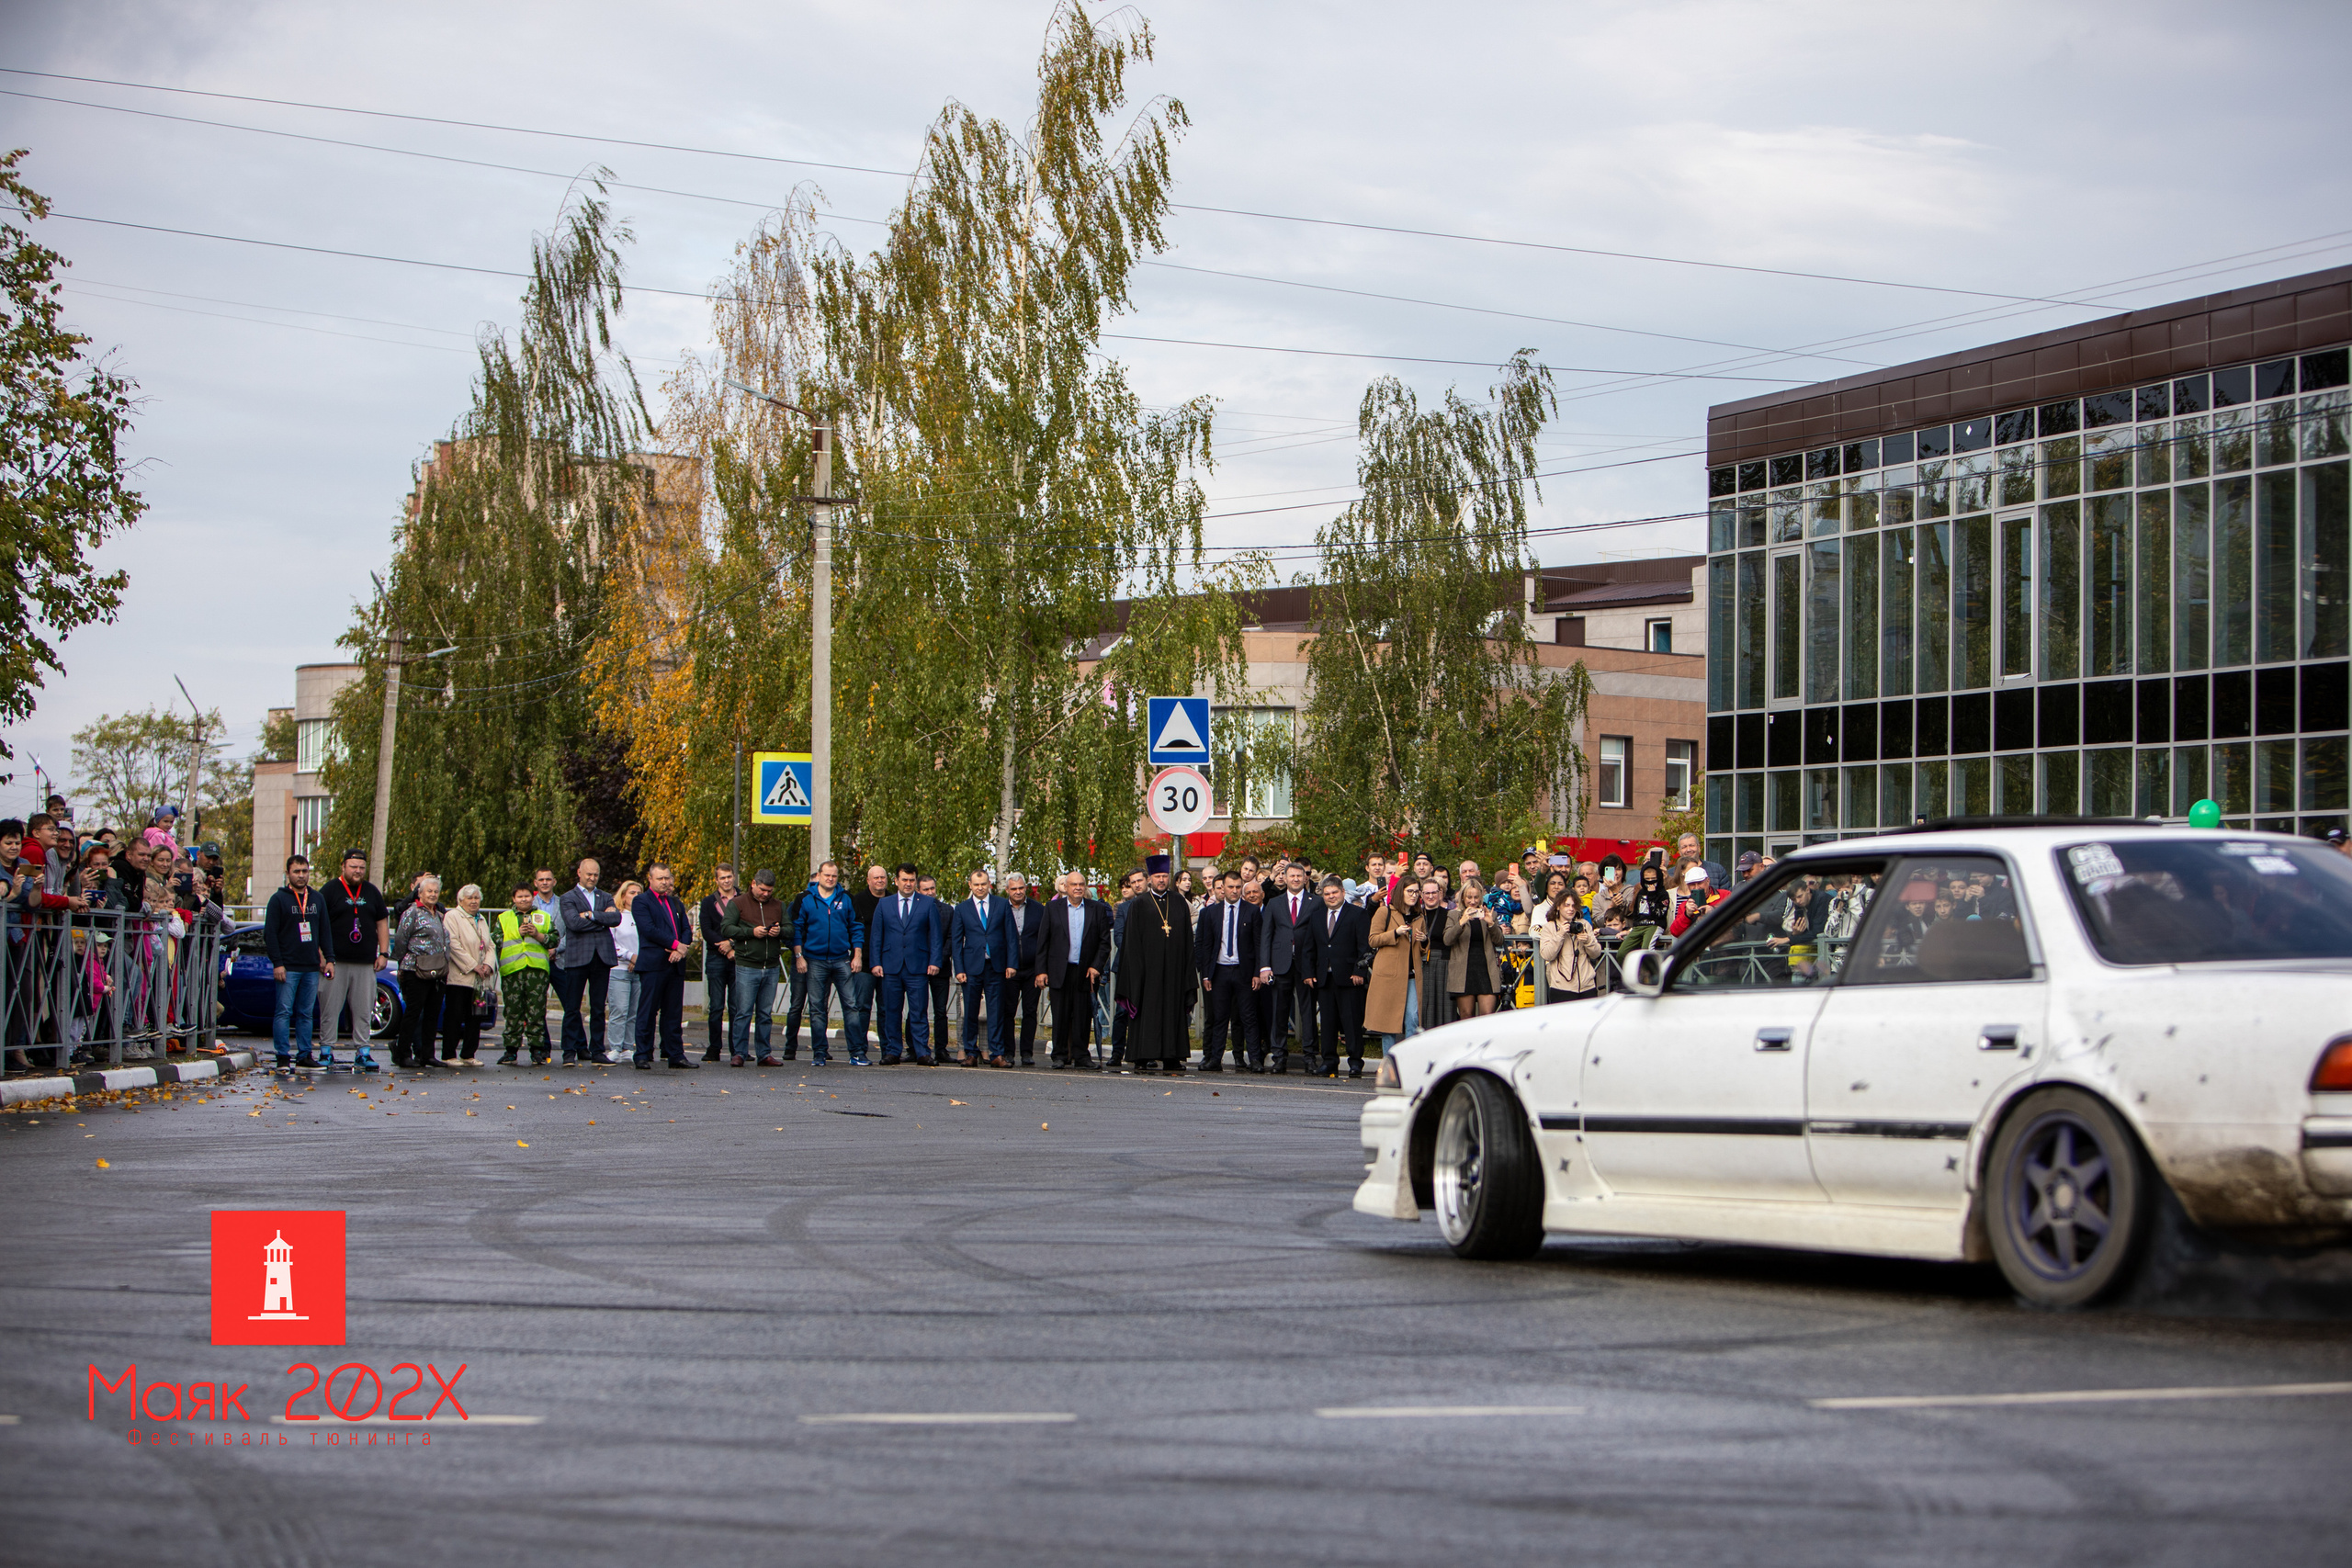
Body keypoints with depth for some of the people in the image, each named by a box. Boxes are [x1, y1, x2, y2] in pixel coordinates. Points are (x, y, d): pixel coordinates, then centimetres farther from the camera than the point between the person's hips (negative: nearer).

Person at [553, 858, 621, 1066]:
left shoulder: (606, 898, 16)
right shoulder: (568, 899, 5)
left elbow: (616, 919, -3)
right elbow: (574, 923, -12)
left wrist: (591, 915, -10)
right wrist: (603, 918, -7)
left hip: (602, 957, 3)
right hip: (577, 957, -3)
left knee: (598, 1008, 5)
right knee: (572, 1008, -1)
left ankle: (597, 1051, 9)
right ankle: (570, 1051, 5)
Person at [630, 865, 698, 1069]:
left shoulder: (676, 903, 20)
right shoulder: (641, 901, 0)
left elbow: (686, 930, 14)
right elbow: (648, 929, -12)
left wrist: (681, 949, -6)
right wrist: (675, 944, -12)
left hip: (675, 964, 6)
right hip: (653, 964, -6)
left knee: (674, 1012, 7)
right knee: (648, 1012, -4)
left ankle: (675, 1055, 11)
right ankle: (643, 1056, -1)